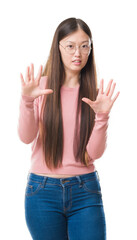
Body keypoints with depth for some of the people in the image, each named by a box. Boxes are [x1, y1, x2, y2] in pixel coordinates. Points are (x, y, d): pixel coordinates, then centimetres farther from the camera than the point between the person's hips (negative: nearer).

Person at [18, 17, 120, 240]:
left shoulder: (95, 93, 1)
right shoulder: (41, 86, -1)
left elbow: (95, 153, -5)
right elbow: (26, 137, -12)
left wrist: (102, 115, -20)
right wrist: (27, 100, -27)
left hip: (85, 190, 1)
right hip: (43, 190, 0)